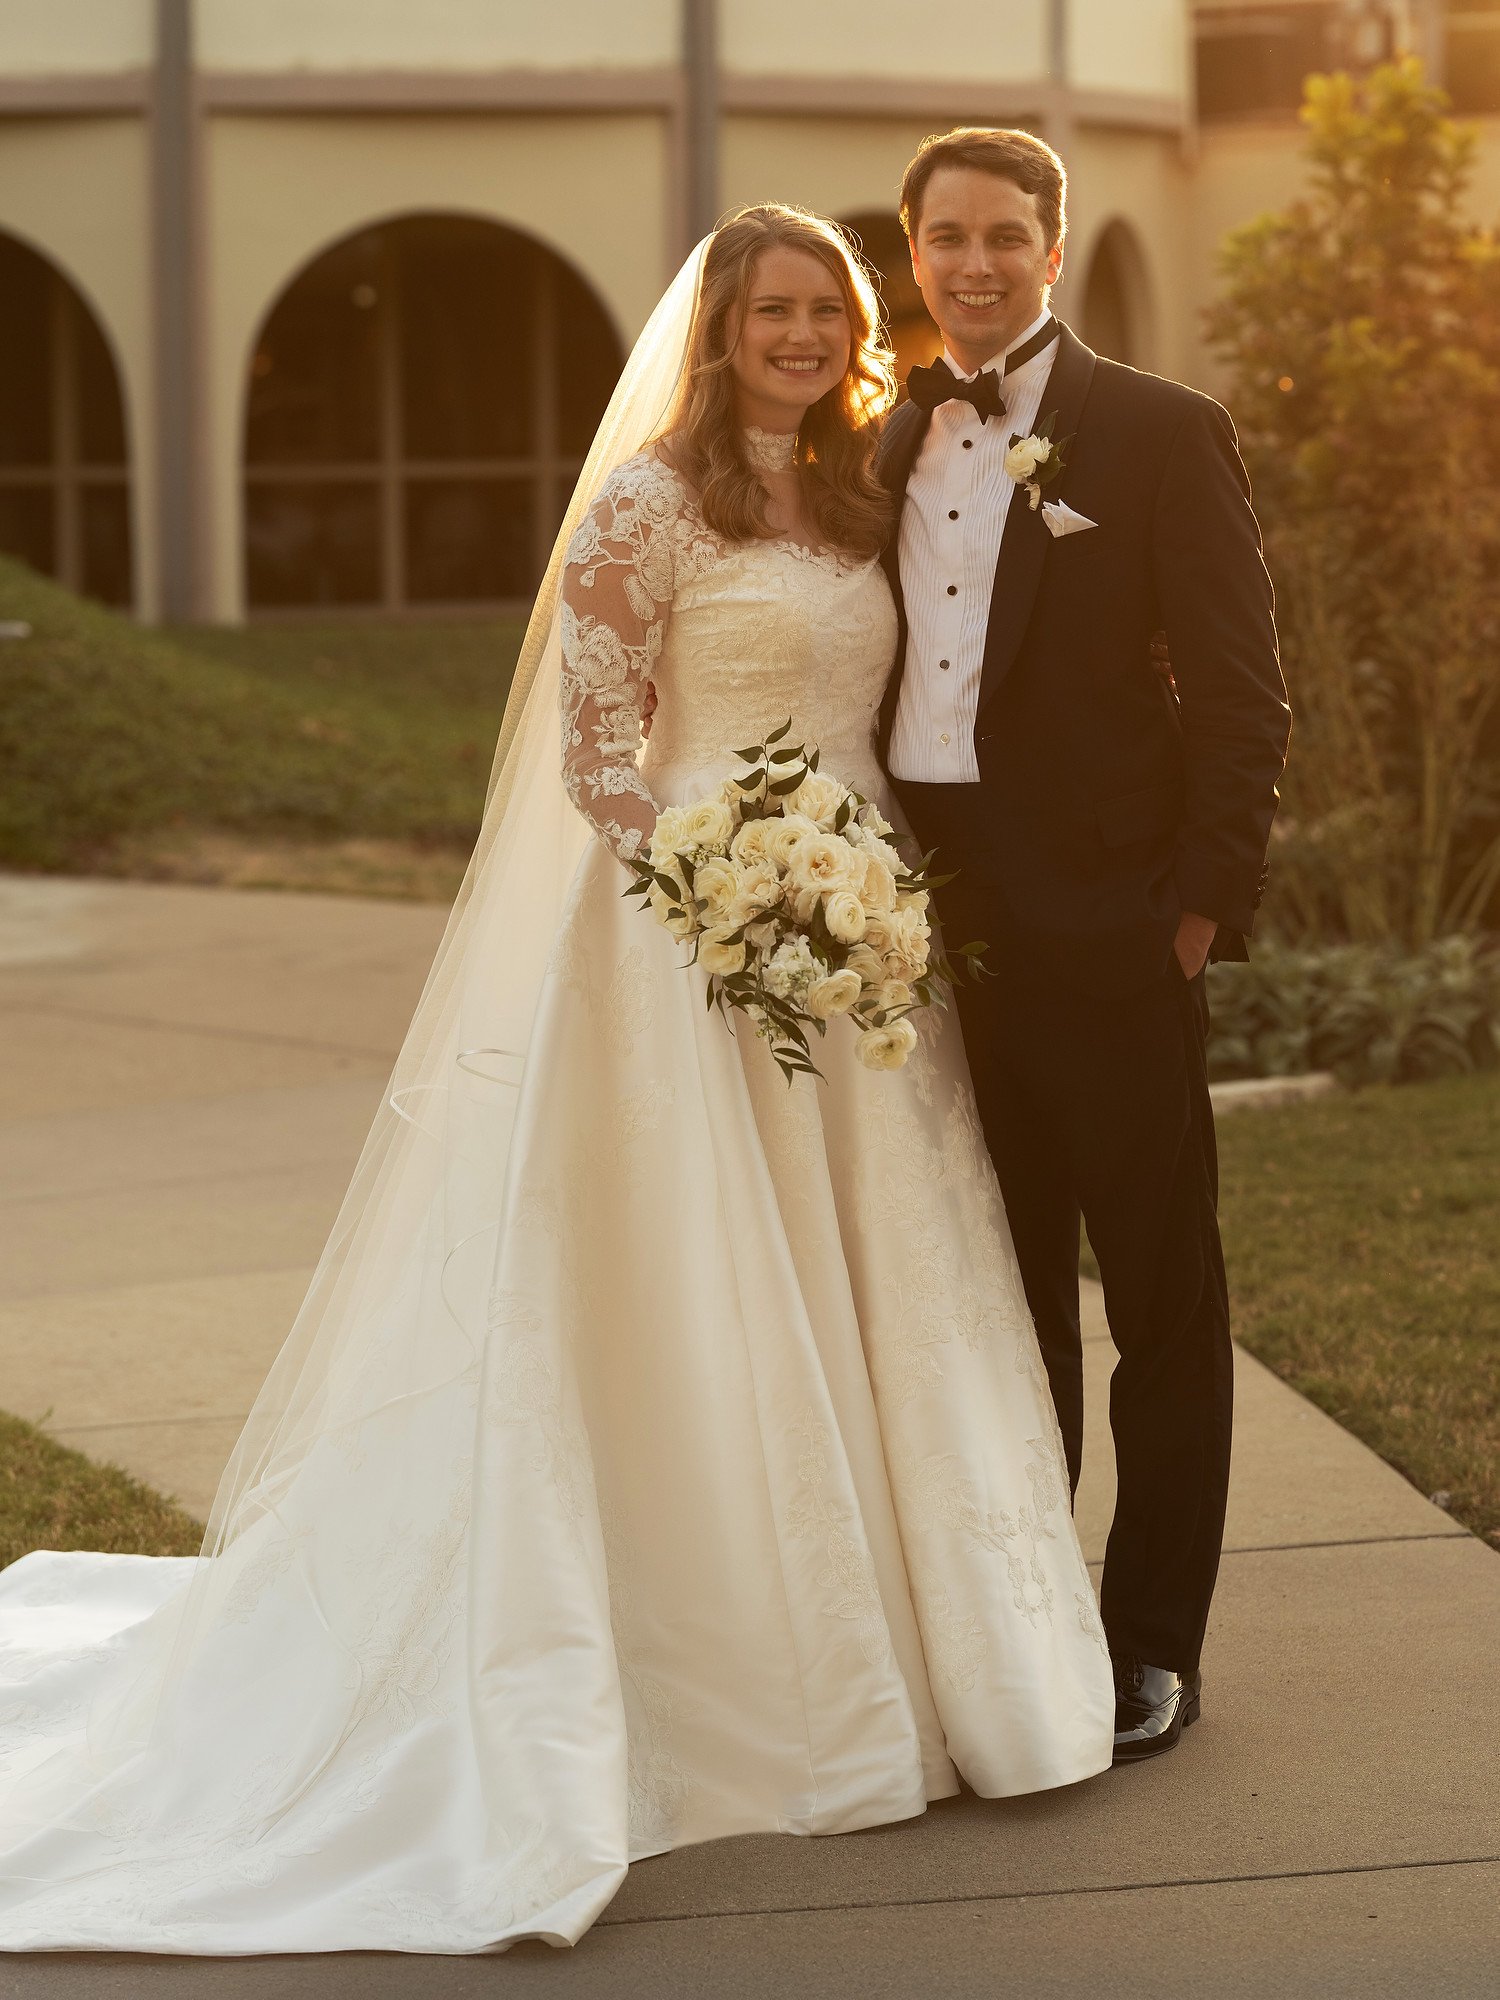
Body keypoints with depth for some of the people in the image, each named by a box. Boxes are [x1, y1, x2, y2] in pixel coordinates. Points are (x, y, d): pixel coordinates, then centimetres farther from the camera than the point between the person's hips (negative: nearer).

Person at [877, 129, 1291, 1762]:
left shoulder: (1164, 436, -3)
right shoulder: (888, 450, 12)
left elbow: (1239, 692, -6)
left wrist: (1206, 902, -13)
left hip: (1108, 932, -5)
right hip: (938, 927, 5)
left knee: (1161, 1297, 5)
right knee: (1001, 1294, 14)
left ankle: (1153, 1642, 14)